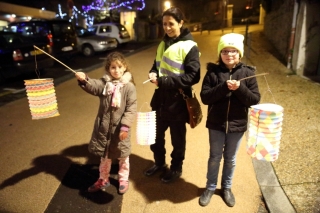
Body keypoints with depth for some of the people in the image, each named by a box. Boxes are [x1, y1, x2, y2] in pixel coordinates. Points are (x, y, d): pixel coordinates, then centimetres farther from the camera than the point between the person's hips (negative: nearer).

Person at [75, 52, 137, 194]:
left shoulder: (129, 87, -11)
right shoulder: (104, 83, -4)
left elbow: (131, 109, -13)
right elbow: (93, 87, -23)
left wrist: (125, 126, -17)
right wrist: (84, 80, -44)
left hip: (120, 128, -2)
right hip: (104, 126, 3)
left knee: (122, 156, 17)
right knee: (104, 155, 20)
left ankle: (123, 180, 40)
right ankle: (103, 180, 41)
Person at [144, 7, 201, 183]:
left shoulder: (189, 47, -12)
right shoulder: (163, 44, 10)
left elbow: (193, 76, -19)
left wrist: (164, 81, -25)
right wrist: (153, 74, -6)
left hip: (178, 101, -6)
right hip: (160, 98, 7)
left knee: (177, 138, 12)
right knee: (156, 134, 17)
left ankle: (176, 168, 34)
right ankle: (159, 163, 41)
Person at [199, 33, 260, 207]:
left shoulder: (247, 73, -5)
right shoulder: (213, 72, -7)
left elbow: (255, 99, -7)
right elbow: (204, 97, -13)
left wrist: (240, 88, -24)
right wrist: (224, 87, -26)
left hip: (237, 125, 1)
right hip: (216, 124, -1)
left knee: (230, 159, 17)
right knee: (214, 157, 15)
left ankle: (226, 188, 40)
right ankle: (210, 187, 36)